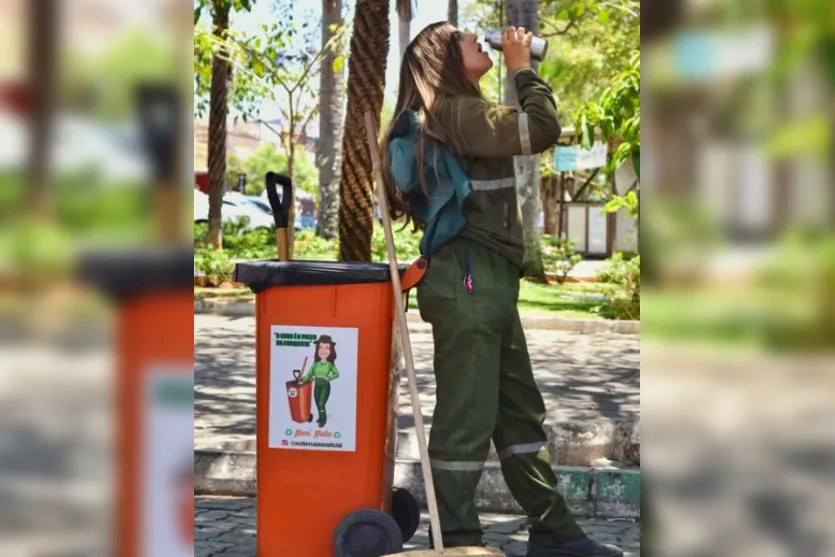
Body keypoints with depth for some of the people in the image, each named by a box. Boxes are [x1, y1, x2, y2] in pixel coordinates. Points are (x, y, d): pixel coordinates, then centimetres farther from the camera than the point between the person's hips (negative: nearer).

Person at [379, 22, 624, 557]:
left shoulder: (457, 113, 23)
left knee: (520, 408, 13)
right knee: (467, 415, -6)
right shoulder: (457, 111, -10)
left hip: (487, 279, 11)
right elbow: (543, 129, -15)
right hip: (468, 278, -11)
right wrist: (522, 67, -2)